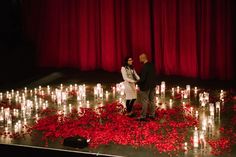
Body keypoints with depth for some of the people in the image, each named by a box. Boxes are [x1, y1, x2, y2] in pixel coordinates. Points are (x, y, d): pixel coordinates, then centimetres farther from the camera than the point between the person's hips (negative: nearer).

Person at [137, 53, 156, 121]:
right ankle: (152, 115, 23)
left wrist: (138, 83, -8)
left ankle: (143, 116, 7)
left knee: (144, 102, 0)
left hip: (145, 87, -8)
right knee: (152, 100, 14)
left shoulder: (144, 67, -22)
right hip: (152, 86, 8)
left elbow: (143, 78, -24)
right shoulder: (152, 65, 3)